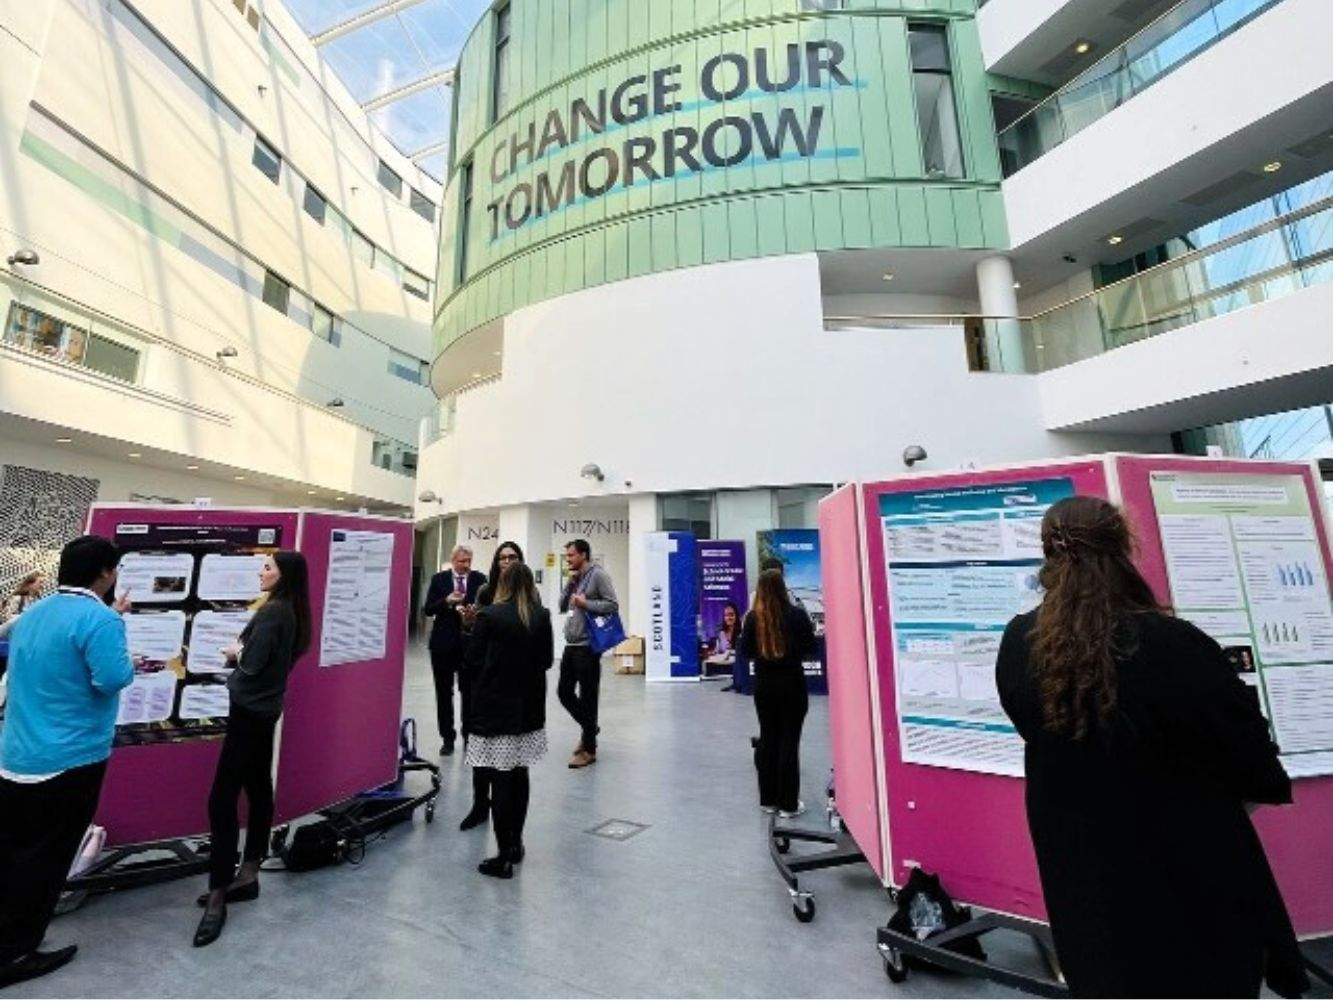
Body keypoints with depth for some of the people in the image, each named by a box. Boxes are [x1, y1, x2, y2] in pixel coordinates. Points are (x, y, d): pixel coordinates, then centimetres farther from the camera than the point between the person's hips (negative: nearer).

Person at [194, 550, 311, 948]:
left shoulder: (272, 612, -20)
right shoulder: (290, 612, 8)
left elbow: (251, 665, -21)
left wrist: (234, 654, -3)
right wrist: (243, 654, 3)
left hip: (250, 710, -10)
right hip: (265, 708, 10)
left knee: (222, 798, -5)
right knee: (258, 789, 16)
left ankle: (218, 894, 1)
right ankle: (247, 876, 28)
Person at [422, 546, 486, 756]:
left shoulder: (479, 579, 0)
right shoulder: (438, 579, 1)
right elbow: (428, 609, -1)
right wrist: (447, 601, -18)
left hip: (470, 642, -1)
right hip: (443, 643, 1)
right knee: (444, 692, 9)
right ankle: (447, 738, 22)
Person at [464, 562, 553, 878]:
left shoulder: (489, 616, -13)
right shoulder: (542, 617, -2)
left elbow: (473, 661, -8)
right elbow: (547, 660, 4)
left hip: (495, 707, -4)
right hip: (529, 708, 4)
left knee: (501, 781, 4)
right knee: (519, 776, 17)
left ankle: (504, 857, 12)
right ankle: (515, 843, 30)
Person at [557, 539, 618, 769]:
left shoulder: (598, 575, -11)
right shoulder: (575, 578, 12)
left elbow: (613, 605, -17)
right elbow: (562, 607, 11)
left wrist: (585, 603, -18)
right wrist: (570, 583, -1)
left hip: (588, 646, -8)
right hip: (571, 646, 8)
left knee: (587, 696, 3)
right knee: (564, 692, 15)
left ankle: (588, 750, 16)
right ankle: (589, 727, 36)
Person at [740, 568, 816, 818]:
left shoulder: (753, 617, -8)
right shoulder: (797, 615, -12)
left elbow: (745, 651, -1)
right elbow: (811, 648, -3)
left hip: (764, 685, 2)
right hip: (792, 684, -2)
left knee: (767, 738, 14)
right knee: (789, 741, 6)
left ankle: (768, 799, 24)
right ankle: (788, 803, 13)